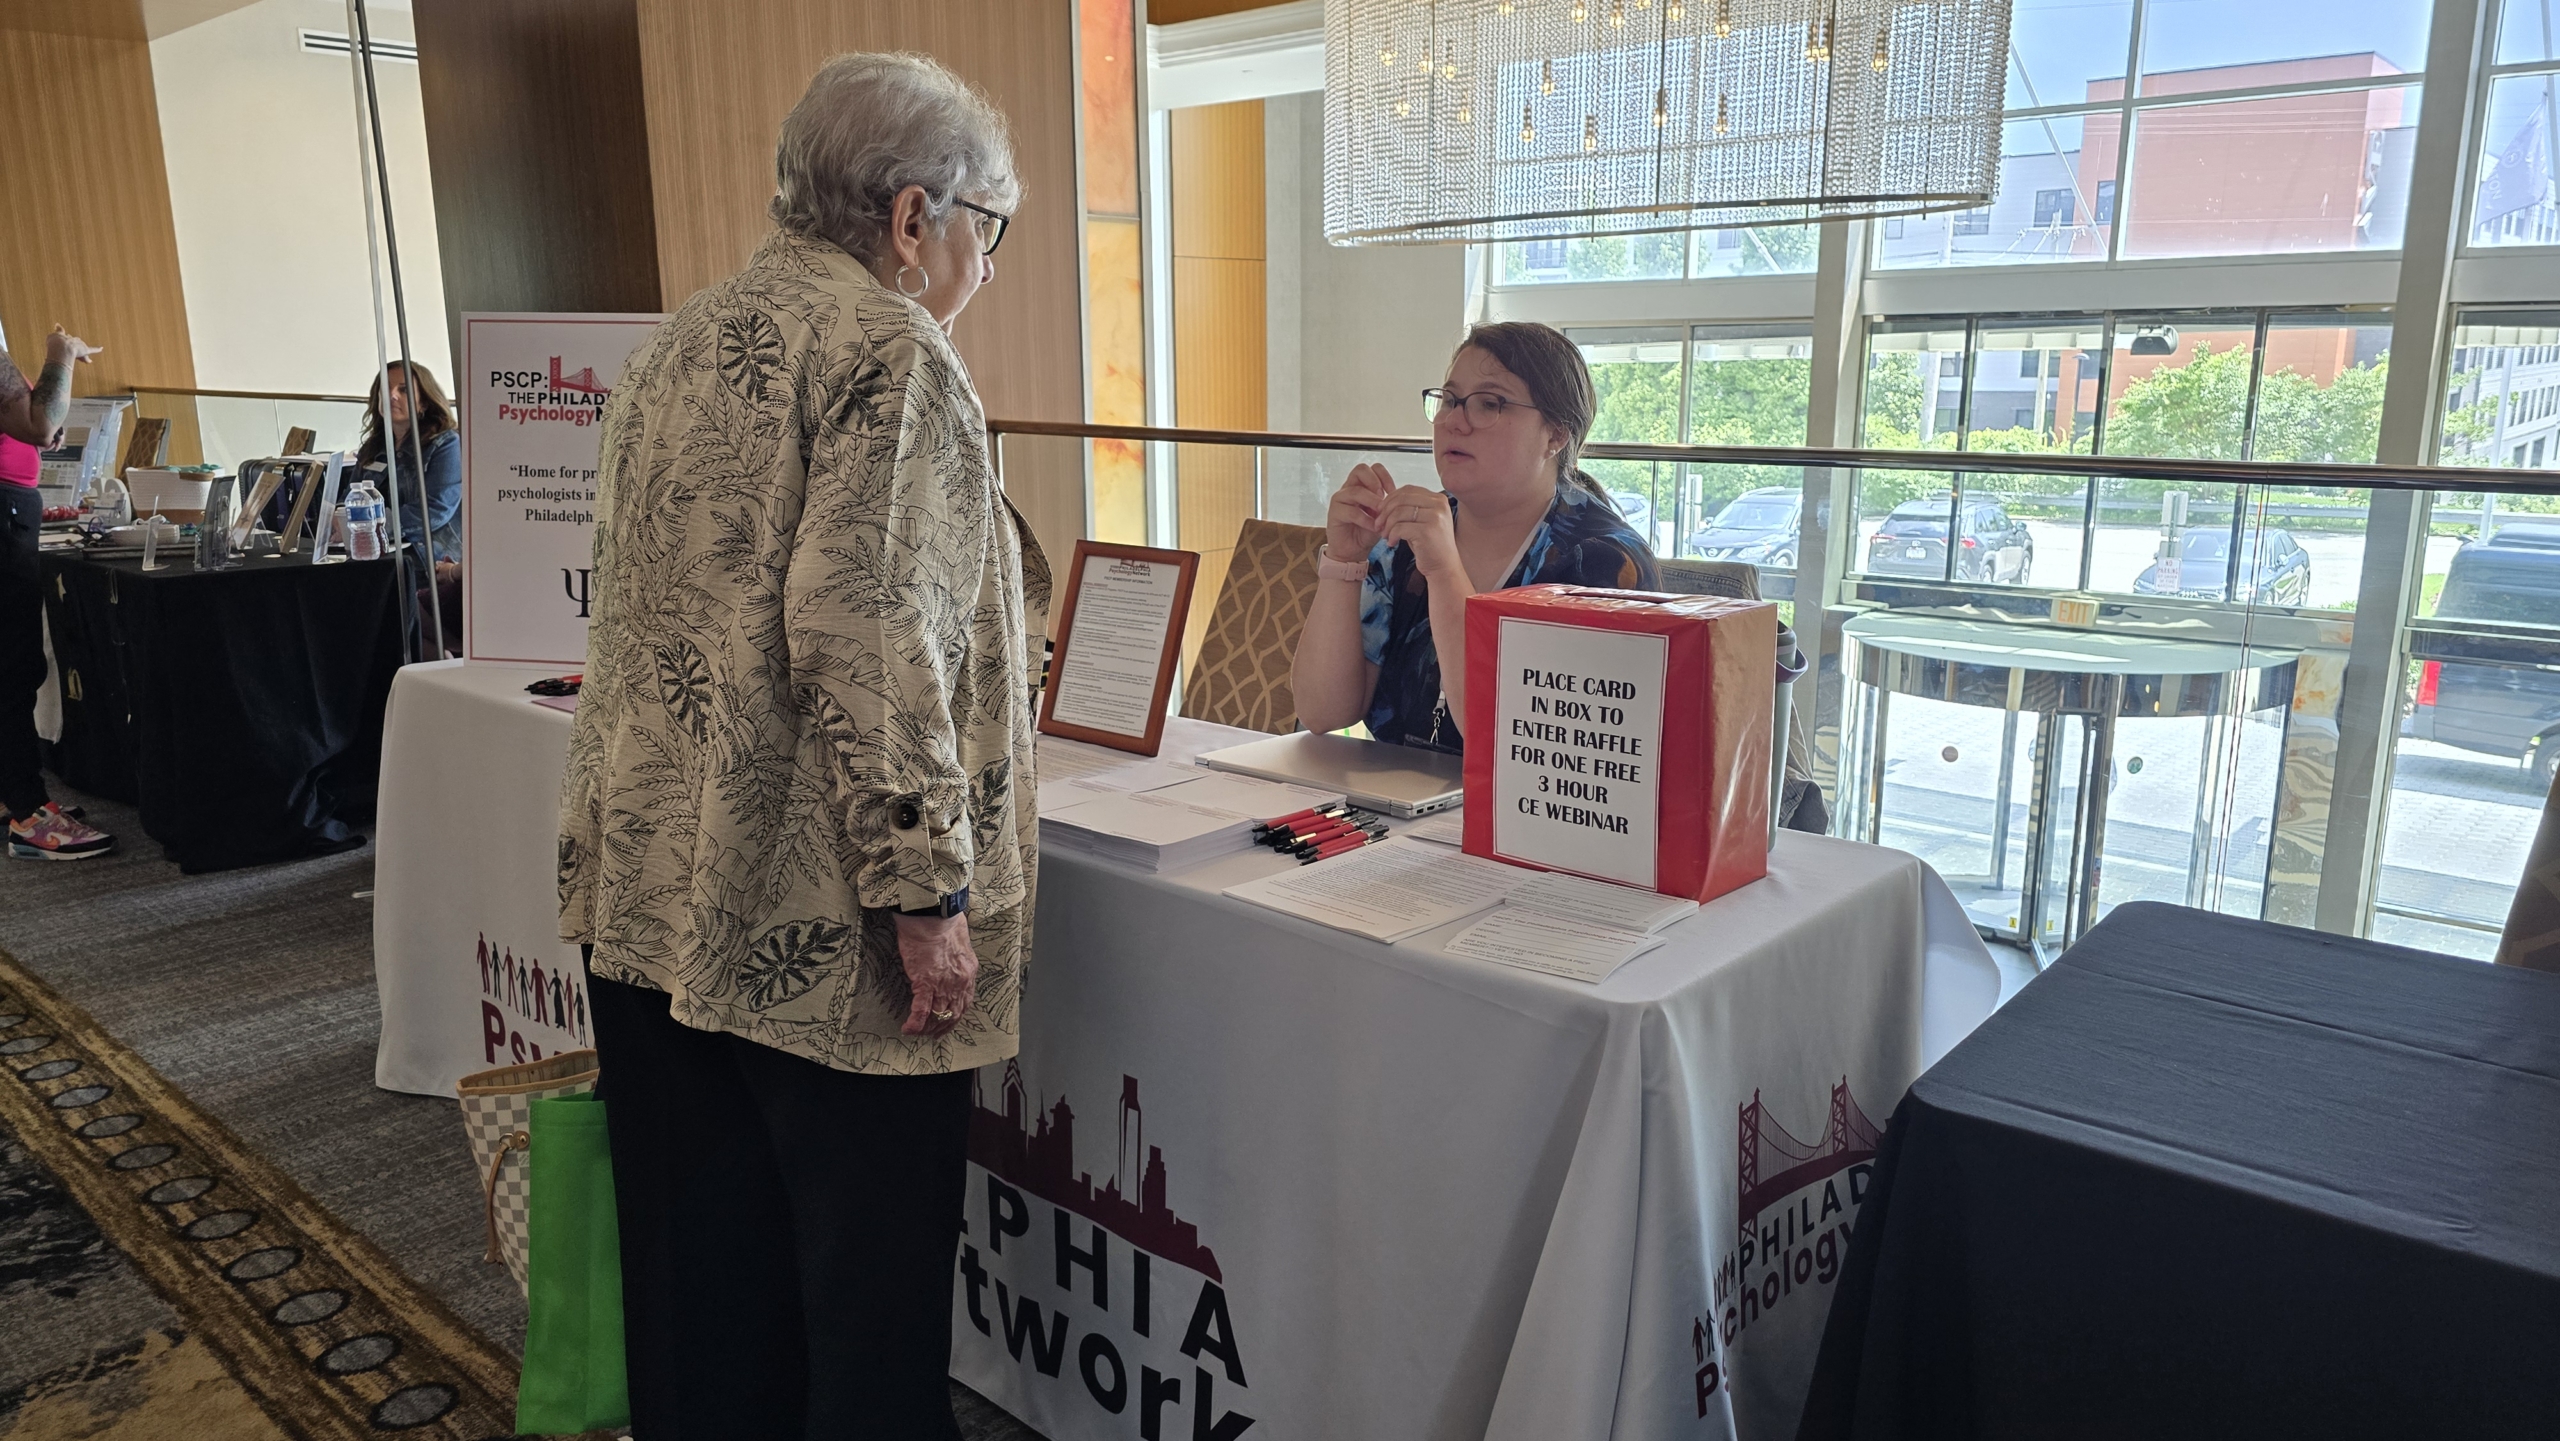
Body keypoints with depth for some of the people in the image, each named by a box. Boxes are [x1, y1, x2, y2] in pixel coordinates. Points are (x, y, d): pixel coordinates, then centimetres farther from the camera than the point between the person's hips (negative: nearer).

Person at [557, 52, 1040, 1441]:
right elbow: (865, 633, -22)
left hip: (642, 888, 9)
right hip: (811, 913, -8)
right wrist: (926, 889, -19)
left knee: (694, 1256, 19)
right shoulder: (891, 349, -12)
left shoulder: (676, 341, 15)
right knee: (869, 1274, 7)